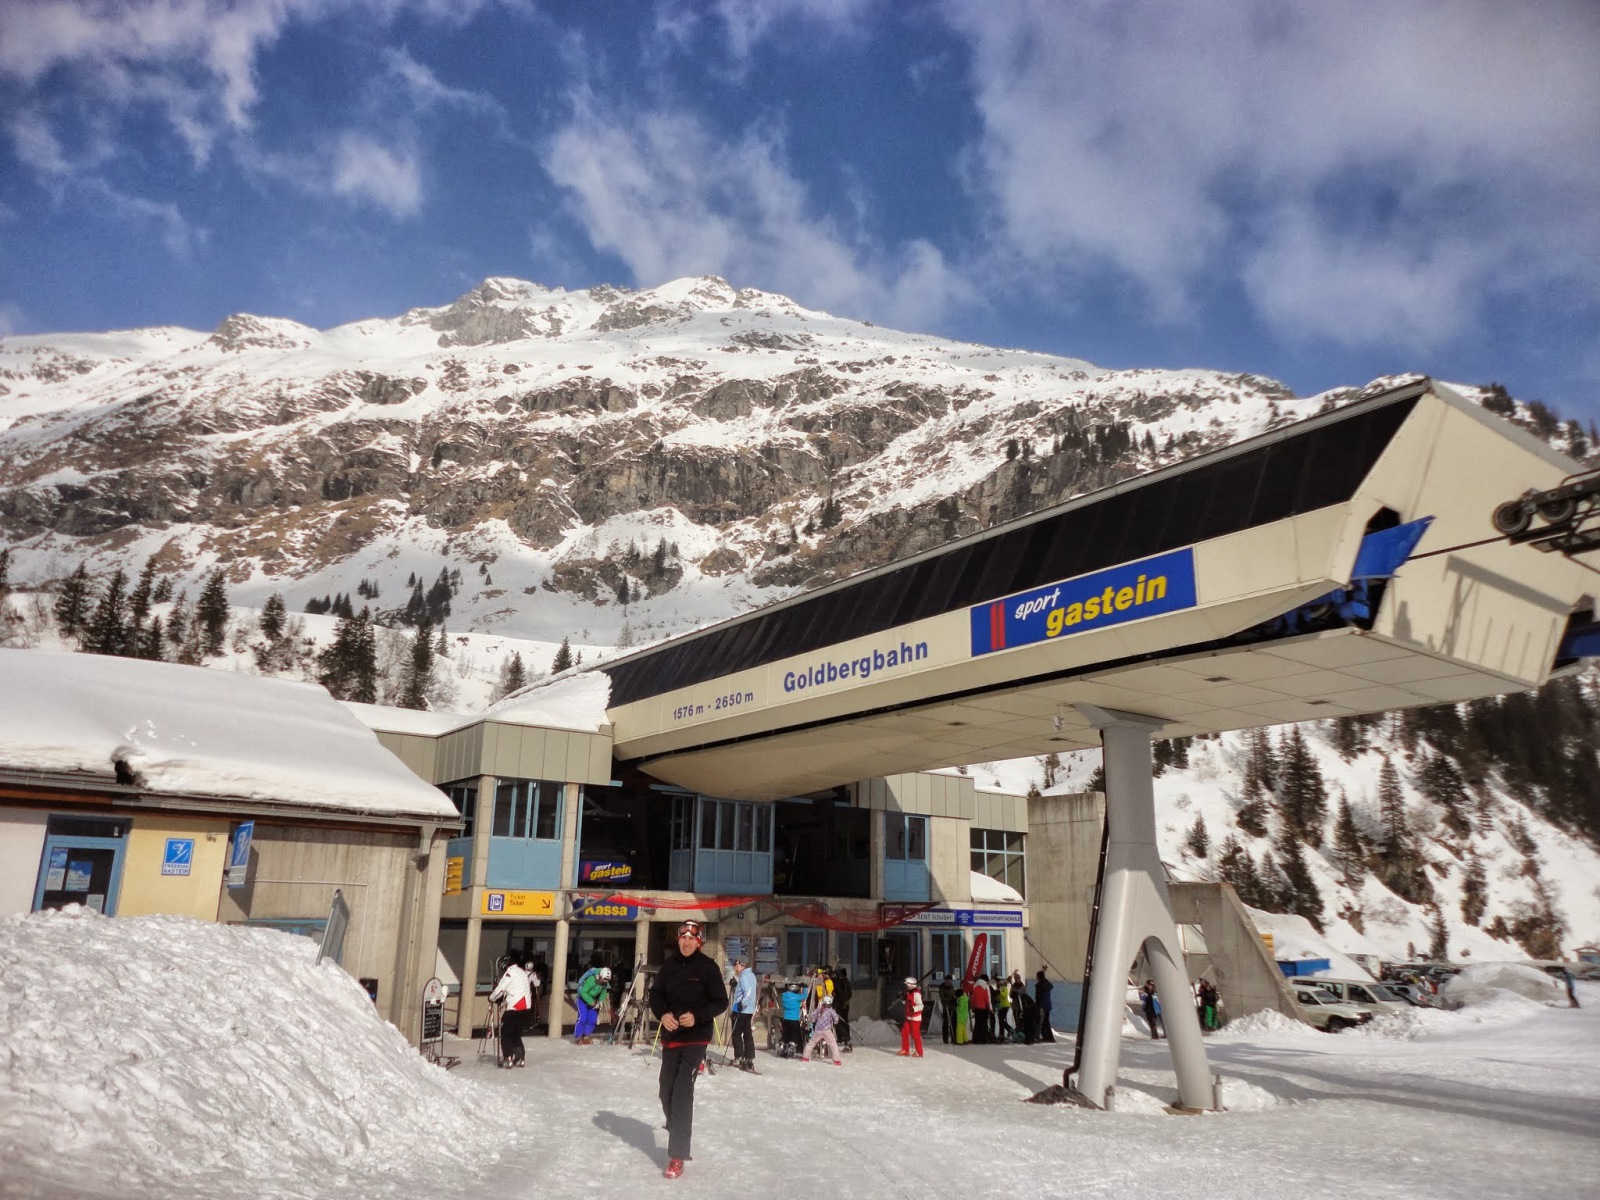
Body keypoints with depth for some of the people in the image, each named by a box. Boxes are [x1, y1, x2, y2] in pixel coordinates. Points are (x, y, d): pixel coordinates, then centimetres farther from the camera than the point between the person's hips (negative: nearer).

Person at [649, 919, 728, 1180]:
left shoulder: (708, 967, -9)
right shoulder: (670, 964, 2)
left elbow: (721, 1001, -7)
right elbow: (656, 993, 9)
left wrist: (697, 1017, -21)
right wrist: (662, 1014, -10)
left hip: (696, 1037, -5)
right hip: (670, 1035, 5)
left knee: (682, 1092, -13)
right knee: (667, 1092, 13)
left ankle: (677, 1155, -9)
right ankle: (680, 1134, 39)